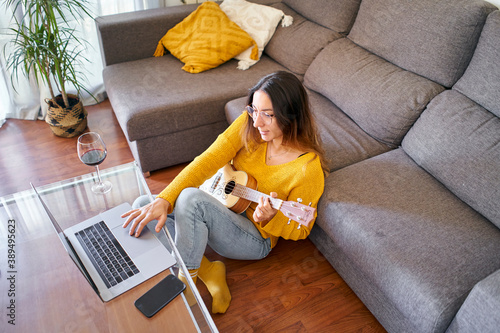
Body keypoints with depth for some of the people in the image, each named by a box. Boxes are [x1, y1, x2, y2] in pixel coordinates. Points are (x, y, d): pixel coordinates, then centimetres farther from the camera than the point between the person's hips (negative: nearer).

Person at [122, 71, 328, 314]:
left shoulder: (309, 168, -24)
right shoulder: (249, 124, -12)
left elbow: (300, 231, -11)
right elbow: (208, 161, -18)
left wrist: (271, 218, -34)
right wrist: (164, 200, -29)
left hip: (257, 236, -6)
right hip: (222, 207, 6)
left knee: (192, 198, -33)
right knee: (144, 206, -8)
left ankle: (186, 277, -12)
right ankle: (207, 271, -4)